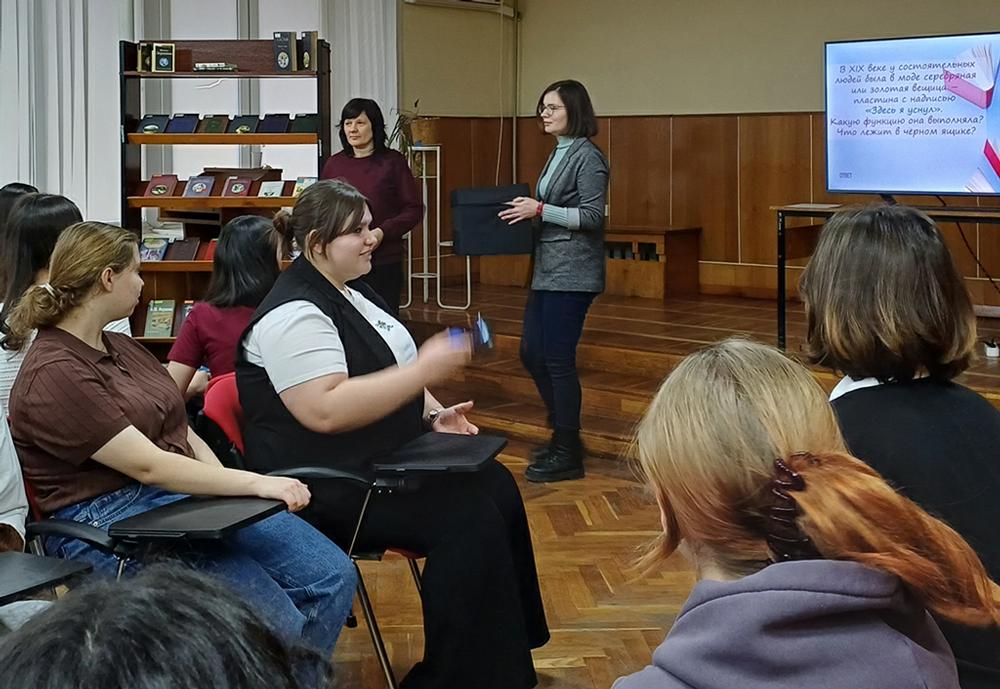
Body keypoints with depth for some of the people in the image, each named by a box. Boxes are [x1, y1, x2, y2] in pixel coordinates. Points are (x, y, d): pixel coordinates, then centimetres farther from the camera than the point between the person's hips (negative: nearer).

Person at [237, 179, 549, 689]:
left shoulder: (352, 294, 12)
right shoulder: (294, 313, -20)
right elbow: (326, 410, -31)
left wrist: (433, 414, 4)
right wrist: (423, 370, -30)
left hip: (385, 455, 10)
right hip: (329, 485, -10)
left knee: (495, 486, -1)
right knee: (469, 518, -21)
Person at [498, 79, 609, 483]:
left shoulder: (587, 157, -12)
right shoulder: (558, 154, 16)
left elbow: (592, 216, -17)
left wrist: (540, 210, -18)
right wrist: (529, 210, 6)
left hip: (571, 273, -10)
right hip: (547, 269, 10)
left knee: (558, 358, -6)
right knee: (531, 353, 12)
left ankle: (567, 453, 5)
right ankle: (563, 434, 25)